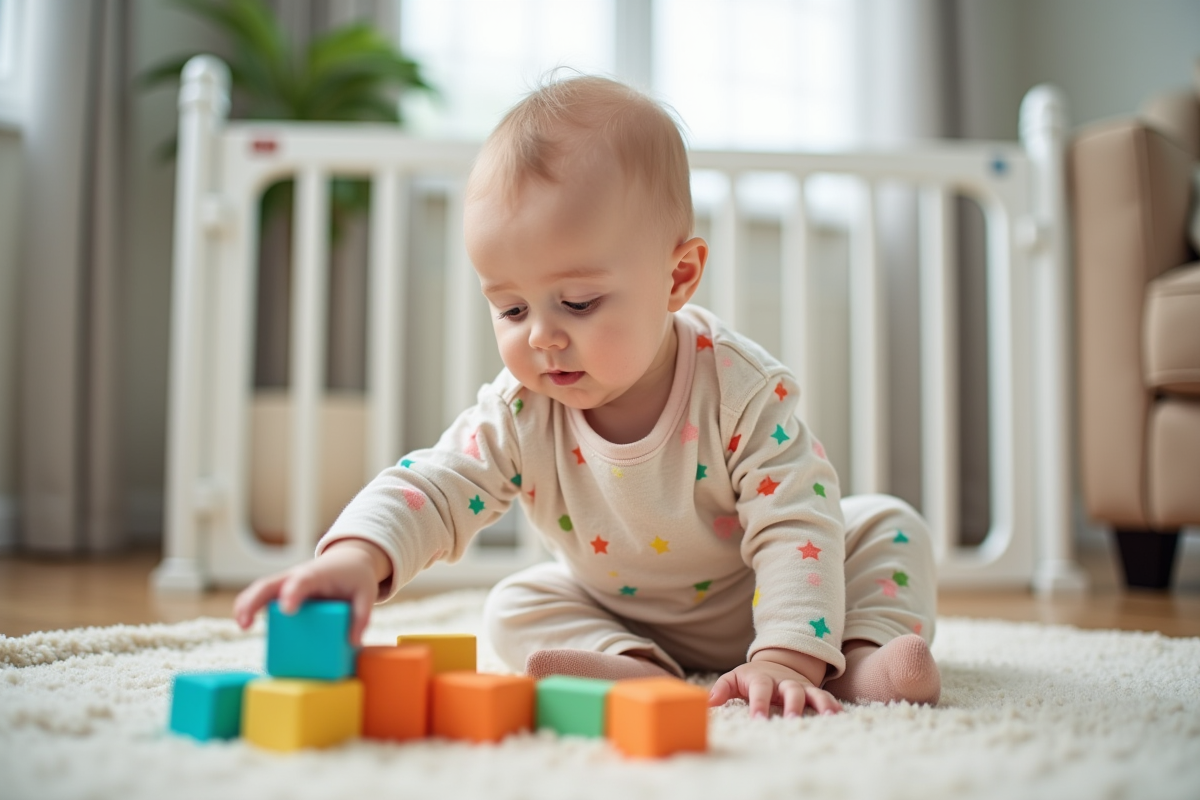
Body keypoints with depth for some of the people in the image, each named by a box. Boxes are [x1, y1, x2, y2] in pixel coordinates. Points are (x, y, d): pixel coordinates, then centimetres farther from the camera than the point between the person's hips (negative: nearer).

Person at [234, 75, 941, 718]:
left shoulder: (740, 388, -31)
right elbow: (429, 488, -29)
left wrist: (787, 659, -44)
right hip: (621, 618, 3)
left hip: (756, 604, -2)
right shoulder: (519, 414, -23)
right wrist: (356, 557, -52)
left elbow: (795, 525, -32)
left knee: (889, 528, -15)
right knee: (515, 607, -15)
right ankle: (641, 672, -29)